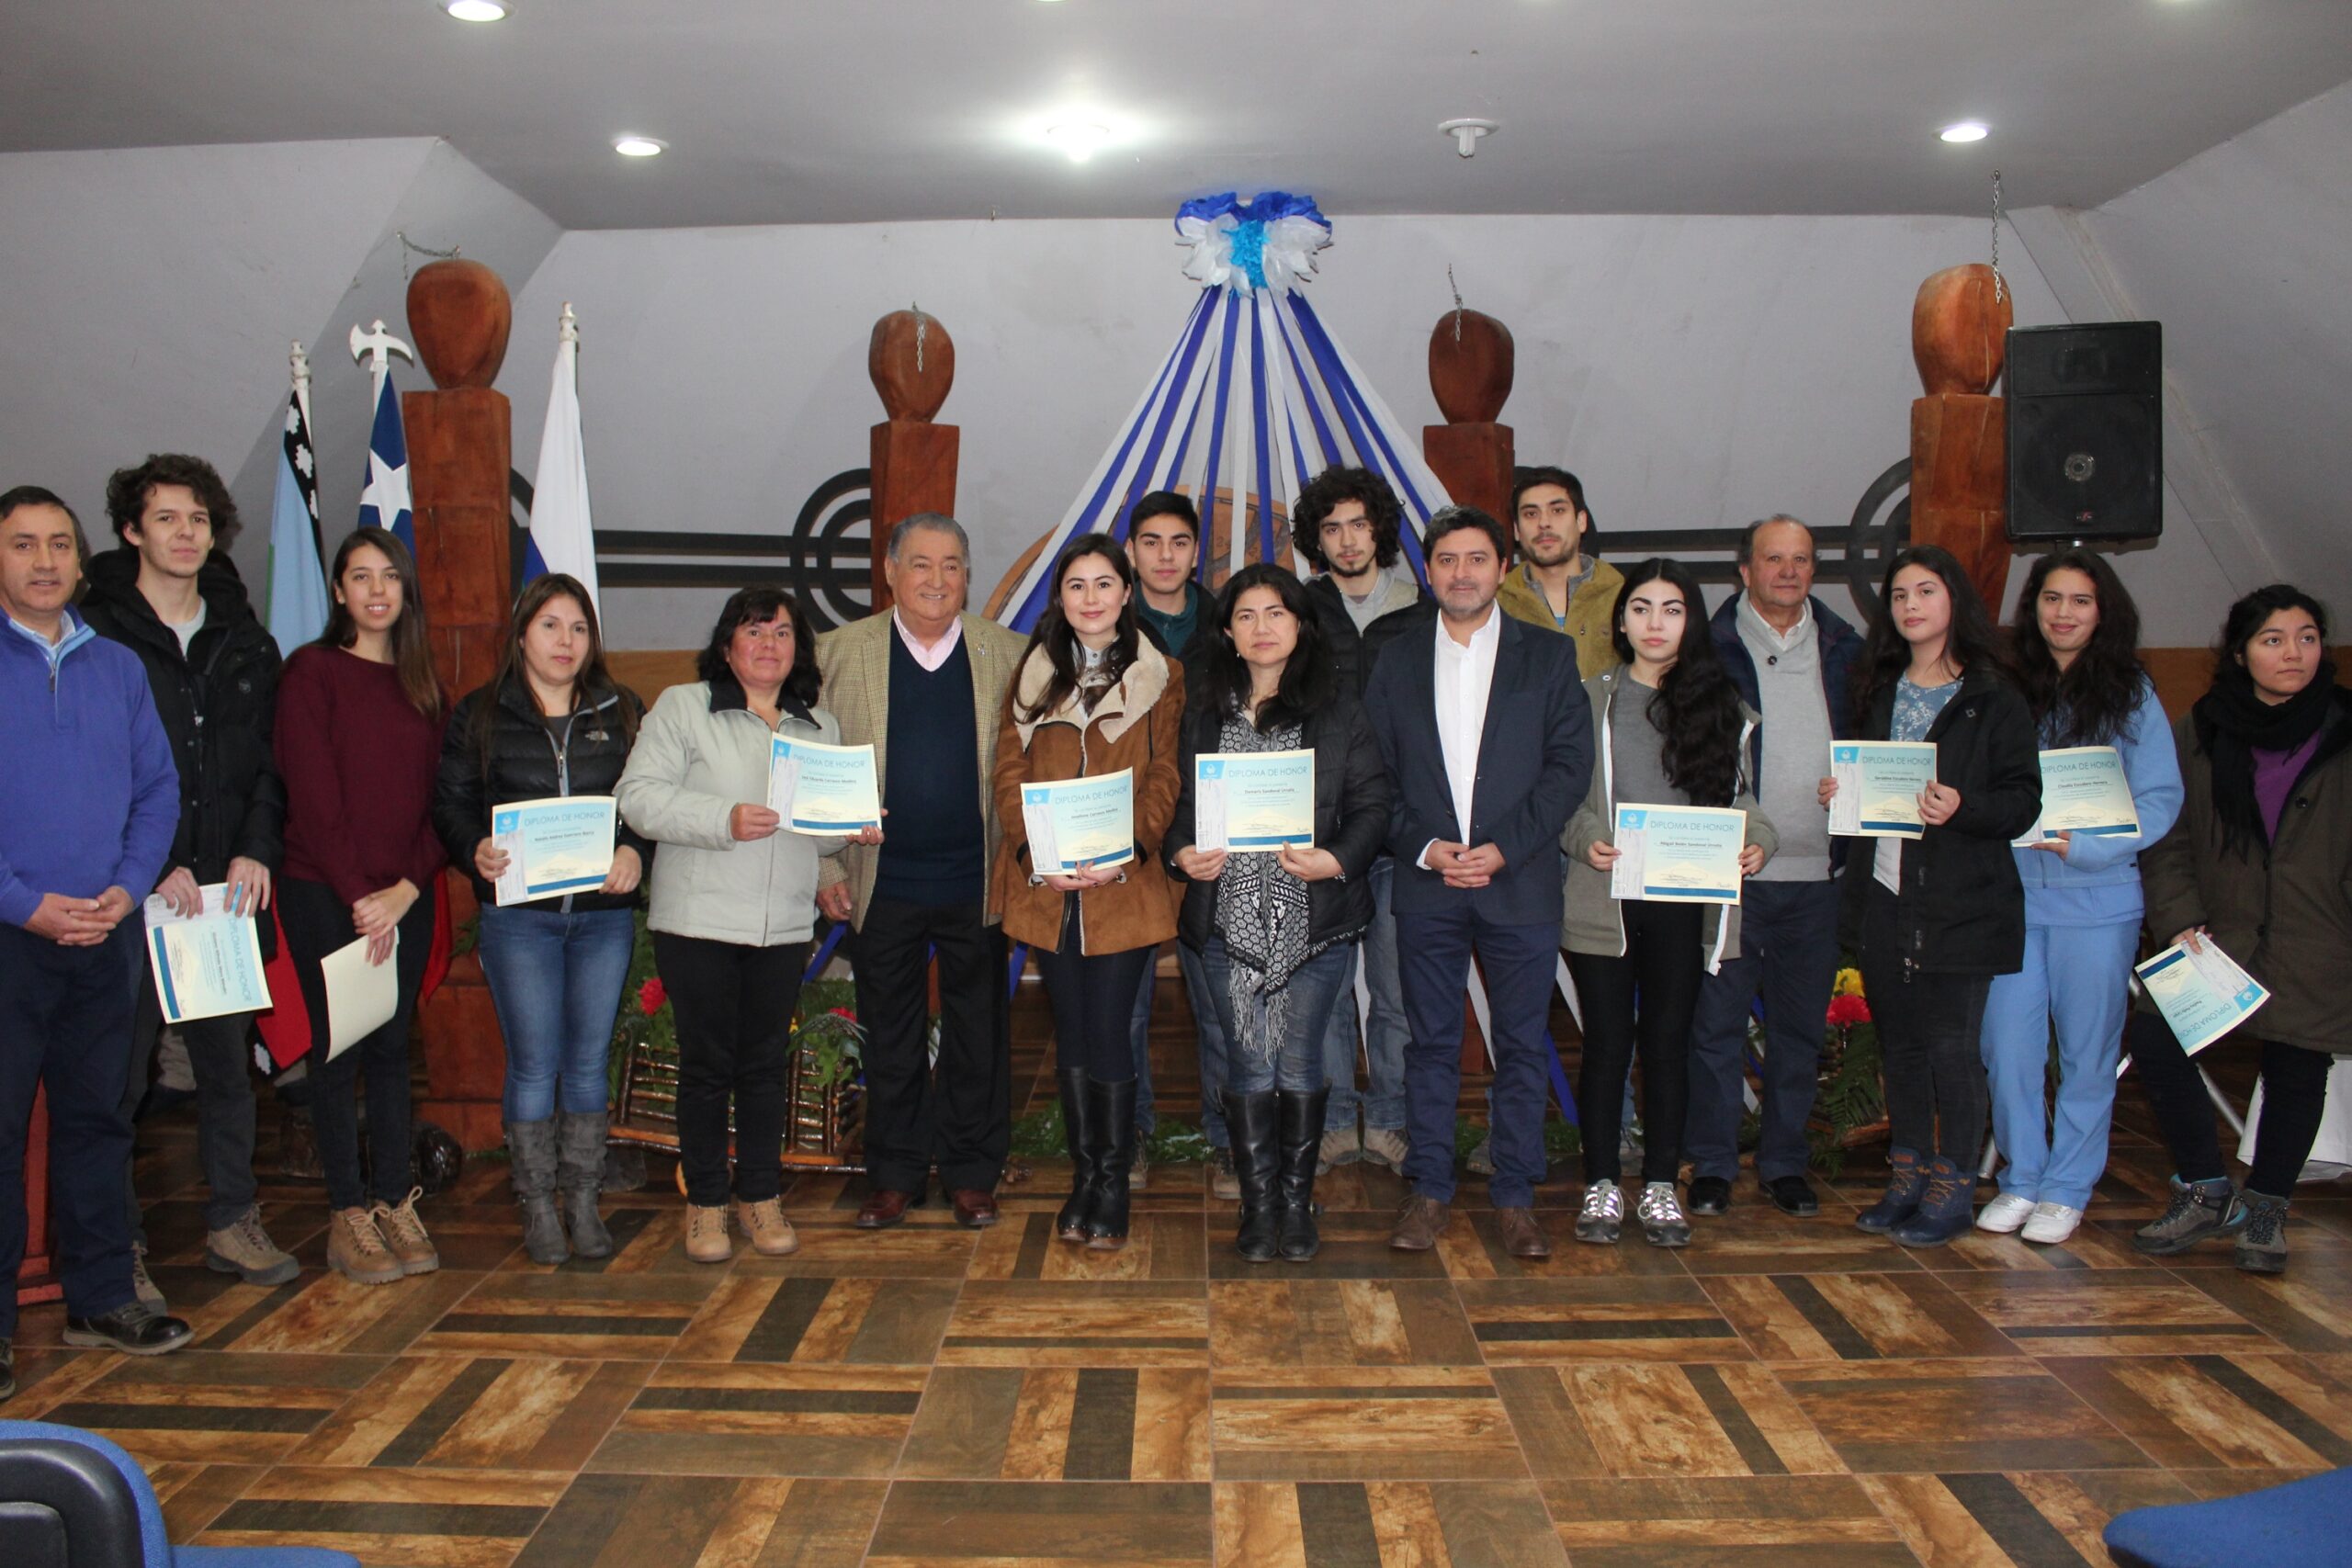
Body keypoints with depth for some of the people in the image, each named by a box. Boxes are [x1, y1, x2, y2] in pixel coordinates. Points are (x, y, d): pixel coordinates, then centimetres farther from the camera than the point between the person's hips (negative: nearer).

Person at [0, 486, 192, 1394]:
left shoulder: (117, 667, 11)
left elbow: (158, 787, 10)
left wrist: (129, 885, -6)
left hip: (104, 936, 4)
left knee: (97, 1116, 12)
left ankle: (101, 1299, 23)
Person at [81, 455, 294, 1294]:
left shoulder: (245, 641, 12)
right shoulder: (93, 633, -3)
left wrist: (256, 850, -4)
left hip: (227, 889, 5)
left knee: (229, 1063, 12)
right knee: (118, 1074, 1)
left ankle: (232, 1222, 23)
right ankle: (119, 1247, 12)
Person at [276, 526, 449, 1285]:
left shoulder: (423, 683, 11)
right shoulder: (312, 671, -3)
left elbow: (439, 800, 6)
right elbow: (312, 796, -9)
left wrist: (406, 888, -8)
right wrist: (359, 894, -13)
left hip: (406, 898, 4)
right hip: (325, 894, -4)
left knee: (393, 1047, 8)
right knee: (339, 1050, 1)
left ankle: (395, 1202, 15)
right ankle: (348, 1215, 9)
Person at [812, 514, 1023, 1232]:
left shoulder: (1006, 654, 2)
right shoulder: (841, 652, 1)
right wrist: (826, 866, -3)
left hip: (978, 884, 0)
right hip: (882, 885, 0)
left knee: (979, 1034, 11)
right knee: (890, 1037, 12)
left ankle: (972, 1173, 26)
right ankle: (894, 1174, 26)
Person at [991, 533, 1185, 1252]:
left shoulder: (1161, 676, 4)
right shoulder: (1033, 675, 11)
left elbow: (1164, 780, -2)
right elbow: (1009, 771, 5)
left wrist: (1122, 855, -17)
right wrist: (1033, 850, -12)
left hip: (1123, 887, -3)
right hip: (1045, 884, 3)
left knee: (1109, 1031, -3)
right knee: (1071, 1030, 10)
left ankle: (1113, 1185, 12)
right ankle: (1084, 1177, 21)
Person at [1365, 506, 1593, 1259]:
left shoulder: (1549, 657, 5)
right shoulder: (1397, 661, 9)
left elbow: (1570, 766, -2)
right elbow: (1374, 773, 5)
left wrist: (1502, 849, -12)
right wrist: (1424, 847, -9)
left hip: (1520, 882, -1)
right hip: (1425, 885, 1)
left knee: (1522, 1046, 6)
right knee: (1431, 1042, 8)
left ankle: (1515, 1196, 17)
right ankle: (1429, 1189, 18)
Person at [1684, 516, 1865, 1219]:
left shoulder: (1845, 650, 11)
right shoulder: (1712, 648, -2)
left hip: (1818, 874, 4)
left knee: (1802, 1026, 12)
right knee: (1718, 1022, 2)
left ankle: (1784, 1161, 24)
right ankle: (1712, 1165, 14)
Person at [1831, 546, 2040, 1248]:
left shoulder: (1994, 699, -3)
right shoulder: (1877, 693, 14)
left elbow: (2024, 800, -7)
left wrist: (1962, 807, -23)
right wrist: (1836, 793, -1)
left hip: (1960, 901, -5)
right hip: (1884, 895, 5)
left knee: (1952, 1047, -2)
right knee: (1900, 1045, 12)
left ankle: (1953, 1189, 10)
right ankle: (1908, 1179, 23)